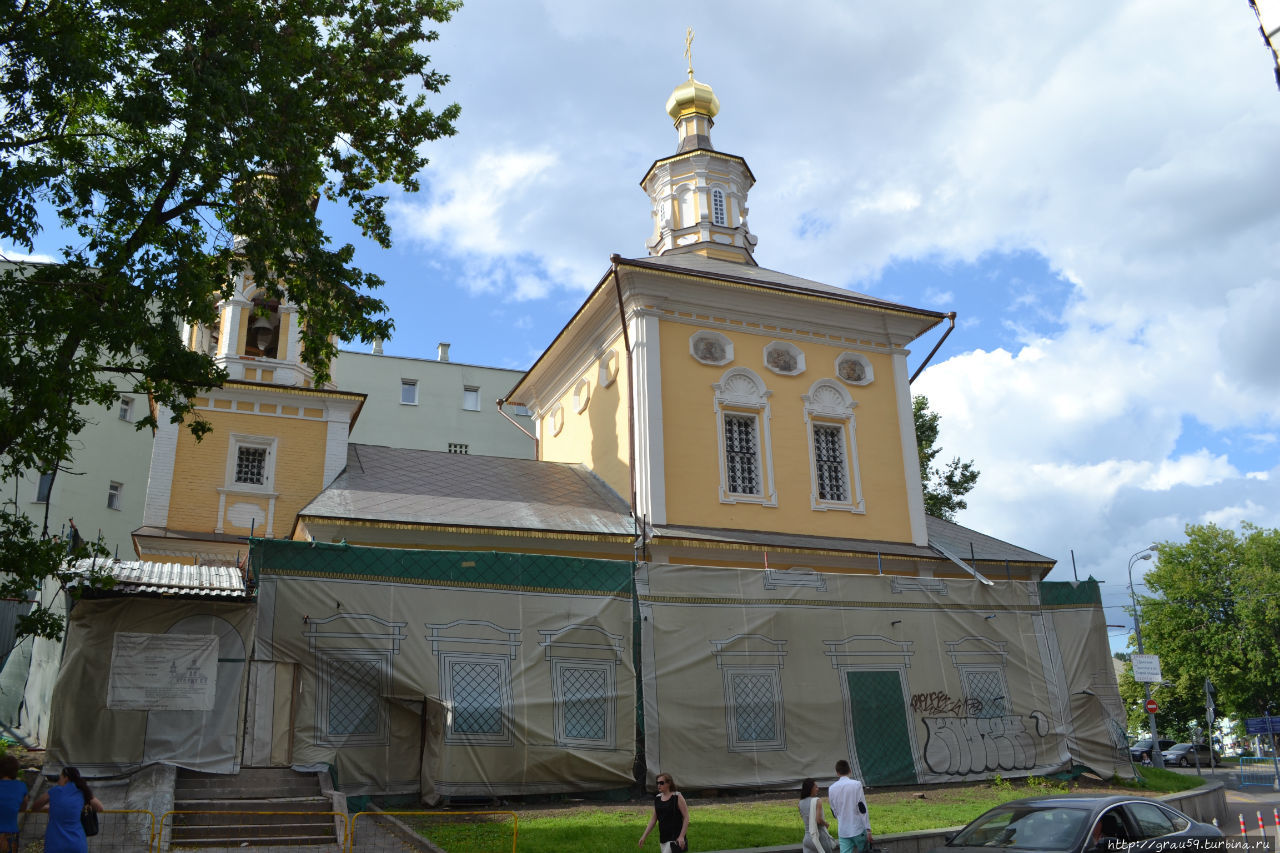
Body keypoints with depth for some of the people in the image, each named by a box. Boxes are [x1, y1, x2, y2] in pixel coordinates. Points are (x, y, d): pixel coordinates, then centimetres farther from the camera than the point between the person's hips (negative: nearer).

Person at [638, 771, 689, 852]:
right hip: (663, 839, 6)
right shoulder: (657, 798, 8)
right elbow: (654, 819, 13)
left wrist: (682, 836, -17)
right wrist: (644, 836, 9)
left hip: (676, 838, -6)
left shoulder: (677, 797, -8)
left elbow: (686, 817, -10)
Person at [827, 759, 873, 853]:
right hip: (858, 829, -3)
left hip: (842, 831, 4)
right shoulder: (856, 784, -9)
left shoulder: (831, 788, 4)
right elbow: (862, 809, -11)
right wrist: (868, 829, -7)